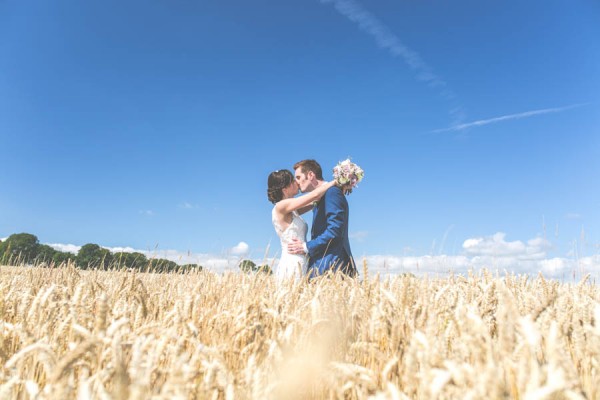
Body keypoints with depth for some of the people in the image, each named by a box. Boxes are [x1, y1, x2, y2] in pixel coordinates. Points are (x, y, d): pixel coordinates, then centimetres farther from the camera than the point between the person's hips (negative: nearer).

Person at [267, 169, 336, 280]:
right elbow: (315, 195, -11)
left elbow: (315, 201, 20)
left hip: (298, 265, 8)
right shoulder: (281, 207, -9)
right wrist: (333, 182, 4)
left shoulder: (292, 211, 16)